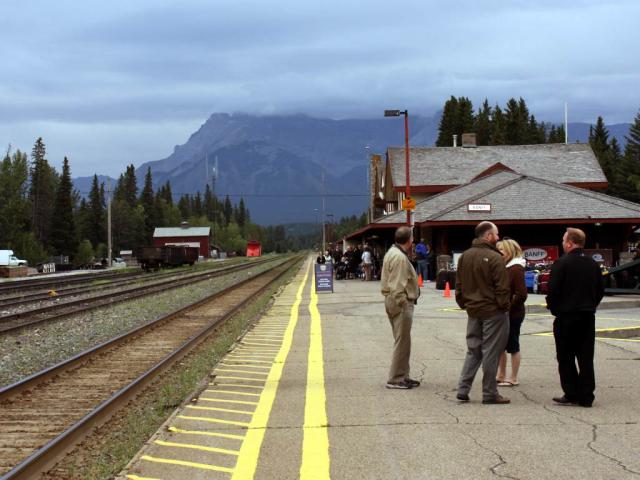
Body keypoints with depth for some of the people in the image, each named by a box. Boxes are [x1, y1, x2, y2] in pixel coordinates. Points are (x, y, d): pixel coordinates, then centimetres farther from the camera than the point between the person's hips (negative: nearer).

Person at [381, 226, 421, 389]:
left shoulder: (392, 253, 15)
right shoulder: (400, 258, -19)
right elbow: (397, 286, -24)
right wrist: (401, 303, -21)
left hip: (393, 301, 11)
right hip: (401, 302, -11)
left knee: (402, 341, 17)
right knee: (402, 341, -5)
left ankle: (402, 376, 25)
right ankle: (396, 379, -1)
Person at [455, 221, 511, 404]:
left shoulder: (464, 257, 8)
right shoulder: (494, 258, -16)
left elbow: (459, 285, 13)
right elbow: (502, 288, -18)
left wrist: (464, 304, 18)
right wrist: (504, 306, -7)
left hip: (473, 312, 7)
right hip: (493, 312, -7)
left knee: (473, 351, 15)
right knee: (490, 352, 0)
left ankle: (463, 389, 9)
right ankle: (489, 393, 5)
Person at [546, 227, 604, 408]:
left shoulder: (562, 263, -13)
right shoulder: (593, 264, 7)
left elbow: (553, 291, -15)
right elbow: (600, 290, 13)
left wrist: (553, 308, 0)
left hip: (566, 317, -5)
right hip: (588, 317, 6)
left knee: (566, 358, 3)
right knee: (586, 357, 8)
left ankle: (571, 395, 2)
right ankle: (586, 397, 8)